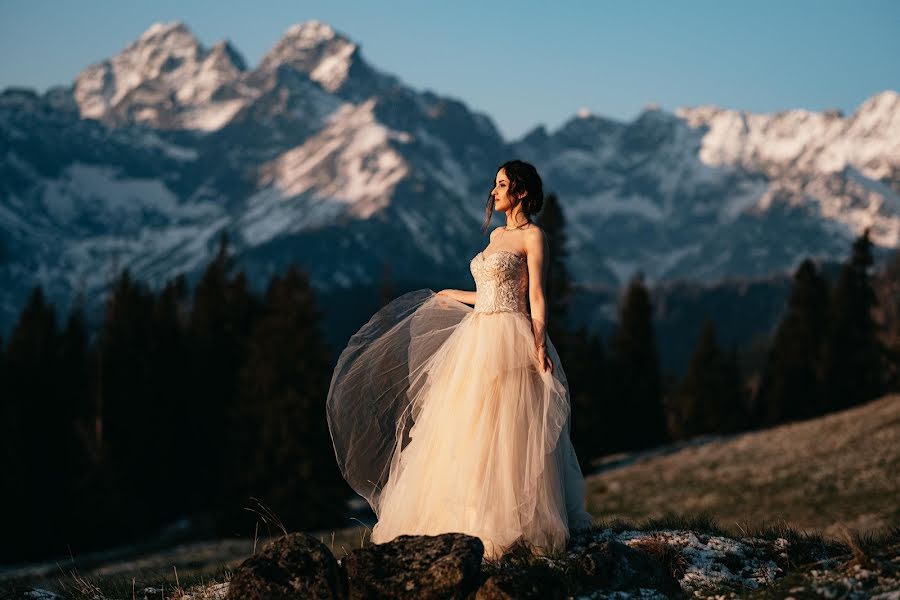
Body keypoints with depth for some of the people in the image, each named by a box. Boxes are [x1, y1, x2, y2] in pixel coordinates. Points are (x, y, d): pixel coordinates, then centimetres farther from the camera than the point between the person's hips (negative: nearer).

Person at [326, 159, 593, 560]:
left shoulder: (532, 236, -5)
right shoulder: (497, 235, 19)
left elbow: (536, 297, -11)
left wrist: (540, 349, -19)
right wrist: (450, 296, 35)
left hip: (510, 343, -9)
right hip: (477, 340, 9)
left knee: (502, 434, -10)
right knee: (464, 434, 6)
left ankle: (508, 527, -5)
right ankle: (470, 523, 9)